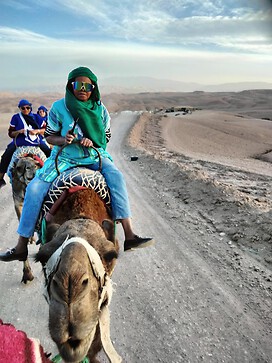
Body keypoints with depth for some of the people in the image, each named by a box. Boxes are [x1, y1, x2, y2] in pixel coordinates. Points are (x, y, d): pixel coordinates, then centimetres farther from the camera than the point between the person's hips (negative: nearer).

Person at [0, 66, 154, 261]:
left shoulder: (100, 108, 2)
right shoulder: (59, 107, -2)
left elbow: (106, 137, 8)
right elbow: (49, 136, 4)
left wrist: (92, 142, -14)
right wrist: (63, 140, -18)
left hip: (95, 155, 1)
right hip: (65, 157, 0)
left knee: (116, 177, -28)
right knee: (35, 187, -18)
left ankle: (130, 236, -25)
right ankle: (21, 247, -6)